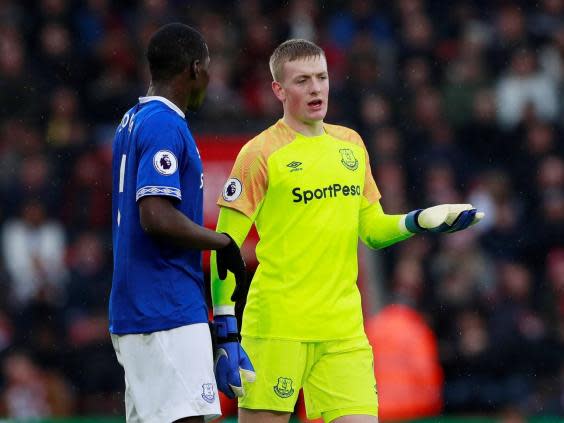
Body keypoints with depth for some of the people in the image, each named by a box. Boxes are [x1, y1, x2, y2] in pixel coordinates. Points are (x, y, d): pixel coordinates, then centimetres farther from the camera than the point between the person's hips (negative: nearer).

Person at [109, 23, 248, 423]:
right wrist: (222, 242, -9)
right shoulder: (166, 126, -13)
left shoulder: (132, 121, 17)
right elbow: (157, 217, -22)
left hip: (134, 312, 10)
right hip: (169, 313, -10)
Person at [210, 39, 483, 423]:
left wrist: (420, 221, 0)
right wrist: (226, 329, -12)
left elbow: (372, 229, 19)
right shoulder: (261, 153, -4)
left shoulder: (351, 145, 13)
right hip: (277, 328, -5)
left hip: (344, 329, 5)